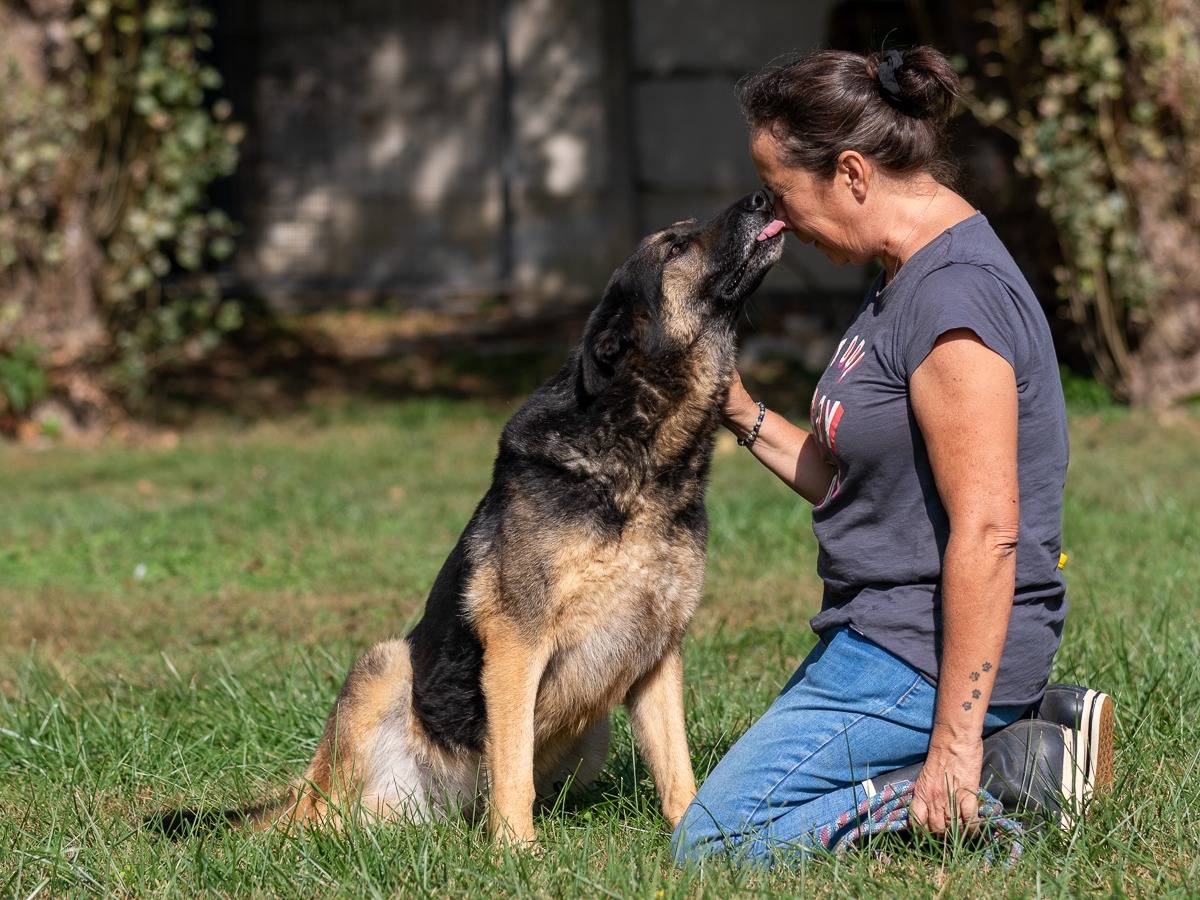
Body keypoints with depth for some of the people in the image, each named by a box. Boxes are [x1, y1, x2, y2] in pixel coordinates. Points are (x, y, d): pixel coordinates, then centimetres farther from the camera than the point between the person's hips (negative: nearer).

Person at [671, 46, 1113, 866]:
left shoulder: (956, 295, -22)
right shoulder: (908, 278, 12)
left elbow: (986, 530, -26)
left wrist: (955, 737, -27)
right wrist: (745, 415, 13)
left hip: (924, 657, -11)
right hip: (884, 634, 11)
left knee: (714, 842, -10)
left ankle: (1015, 775, -9)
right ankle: (1032, 734, 10)